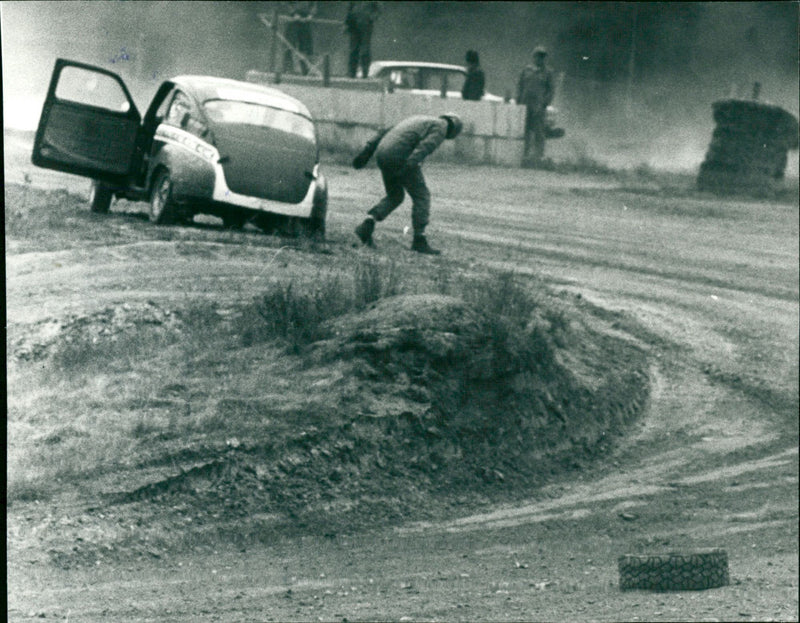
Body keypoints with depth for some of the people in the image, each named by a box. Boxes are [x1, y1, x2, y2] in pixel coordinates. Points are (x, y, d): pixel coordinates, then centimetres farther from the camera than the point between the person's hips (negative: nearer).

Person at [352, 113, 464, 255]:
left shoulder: (418, 121, 31)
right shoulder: (440, 127, 5)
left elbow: (384, 133, 24)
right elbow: (426, 146, -16)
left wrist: (367, 152, 18)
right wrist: (410, 165, -28)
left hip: (384, 156, 8)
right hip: (401, 159, -8)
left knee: (394, 197, 21)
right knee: (421, 197, 4)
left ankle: (367, 225, 3)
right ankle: (419, 240, 3)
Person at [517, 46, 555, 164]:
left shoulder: (547, 73, 5)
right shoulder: (527, 70, 12)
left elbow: (551, 90, 3)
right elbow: (520, 86, 16)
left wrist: (544, 104, -7)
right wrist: (518, 101, 6)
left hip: (539, 105, -3)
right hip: (526, 104, 3)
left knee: (538, 130, -5)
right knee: (525, 129, 2)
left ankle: (538, 155, -2)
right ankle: (525, 154, 9)